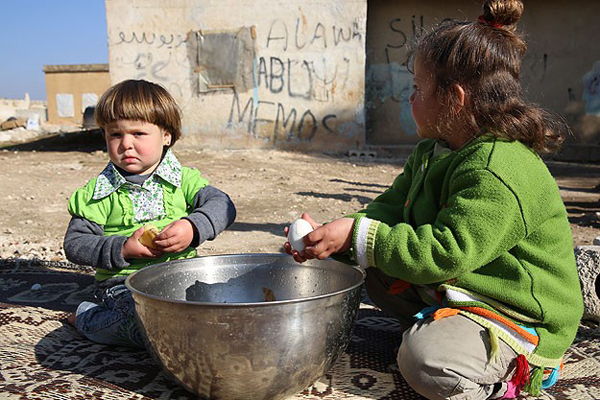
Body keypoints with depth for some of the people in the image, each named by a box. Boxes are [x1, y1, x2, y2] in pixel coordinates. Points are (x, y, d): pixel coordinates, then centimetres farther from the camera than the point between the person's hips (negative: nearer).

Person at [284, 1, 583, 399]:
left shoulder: (498, 172, -29)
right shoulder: (431, 154, 4)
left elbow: (445, 252, -33)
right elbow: (389, 208, 2)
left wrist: (357, 236, -32)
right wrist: (334, 236, -15)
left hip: (524, 317, -9)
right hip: (450, 288, 9)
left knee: (426, 360, -31)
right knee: (377, 275, 9)